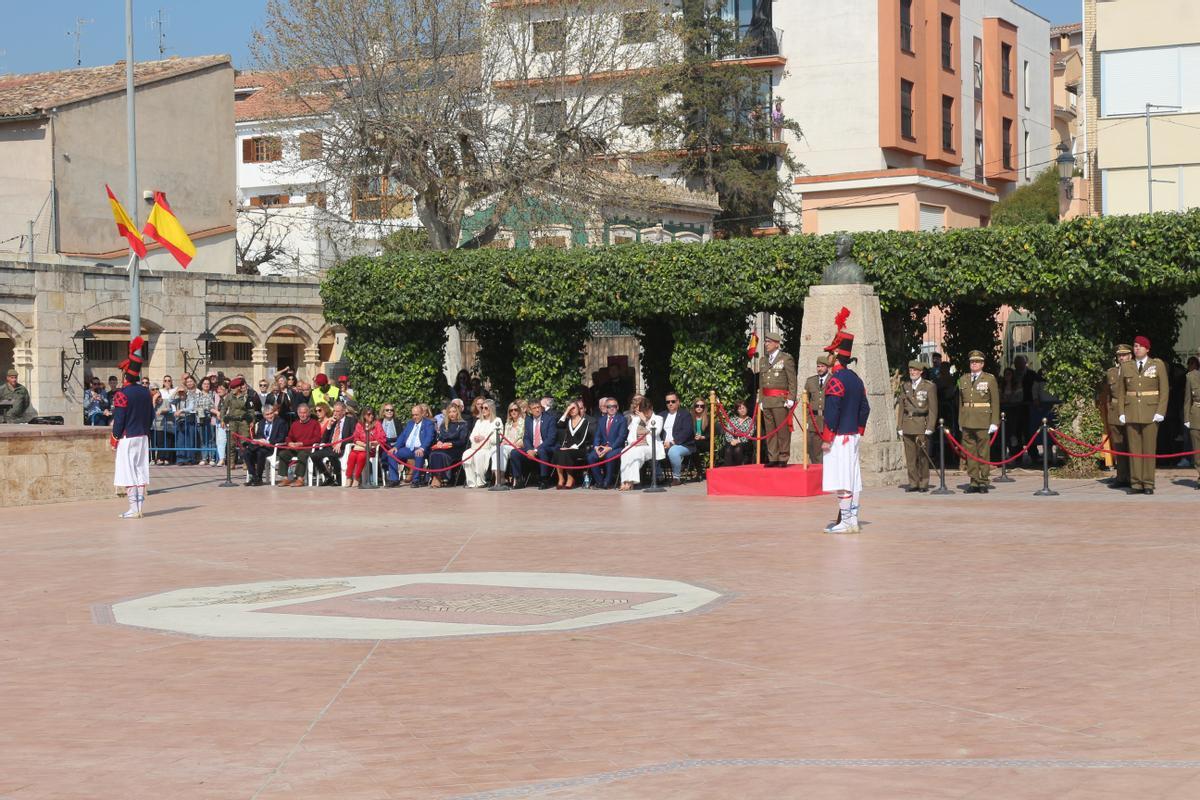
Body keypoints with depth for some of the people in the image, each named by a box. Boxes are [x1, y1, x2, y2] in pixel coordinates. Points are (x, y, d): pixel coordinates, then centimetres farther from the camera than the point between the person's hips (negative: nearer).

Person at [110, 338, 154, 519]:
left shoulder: (122, 394, -14)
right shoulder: (146, 392, 7)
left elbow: (119, 419, -14)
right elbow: (151, 415, 13)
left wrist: (114, 437, -3)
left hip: (127, 438, -6)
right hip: (143, 437, 6)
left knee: (129, 474, -3)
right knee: (141, 473, 8)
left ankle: (133, 510, -5)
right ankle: (139, 508, 9)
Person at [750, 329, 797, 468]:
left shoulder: (786, 359, 0)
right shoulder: (763, 360, 17)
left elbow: (792, 381, -4)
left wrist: (791, 399, -11)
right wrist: (760, 399, 13)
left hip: (780, 401, -6)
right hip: (766, 401, 6)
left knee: (782, 430, -5)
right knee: (770, 431, 6)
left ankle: (783, 459, -1)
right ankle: (773, 458, 10)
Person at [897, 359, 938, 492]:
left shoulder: (929, 386, 1)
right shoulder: (905, 387, 13)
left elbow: (933, 409, -1)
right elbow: (901, 407, 14)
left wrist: (930, 427, -8)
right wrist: (899, 427, 8)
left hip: (922, 425, -4)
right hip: (907, 425, 4)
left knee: (923, 456, -4)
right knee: (910, 456, 3)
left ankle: (924, 484, 3)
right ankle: (913, 483, 9)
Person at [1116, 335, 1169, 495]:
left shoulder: (1158, 365, 3)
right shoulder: (1125, 367, 8)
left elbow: (1164, 390, 1)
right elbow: (1120, 392, 9)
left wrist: (1160, 412, -8)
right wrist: (1121, 413, 1)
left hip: (1150, 413, -2)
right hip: (1131, 413, 2)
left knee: (1149, 449, -1)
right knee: (1134, 449, 1)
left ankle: (1148, 484, 2)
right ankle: (1136, 483, 3)